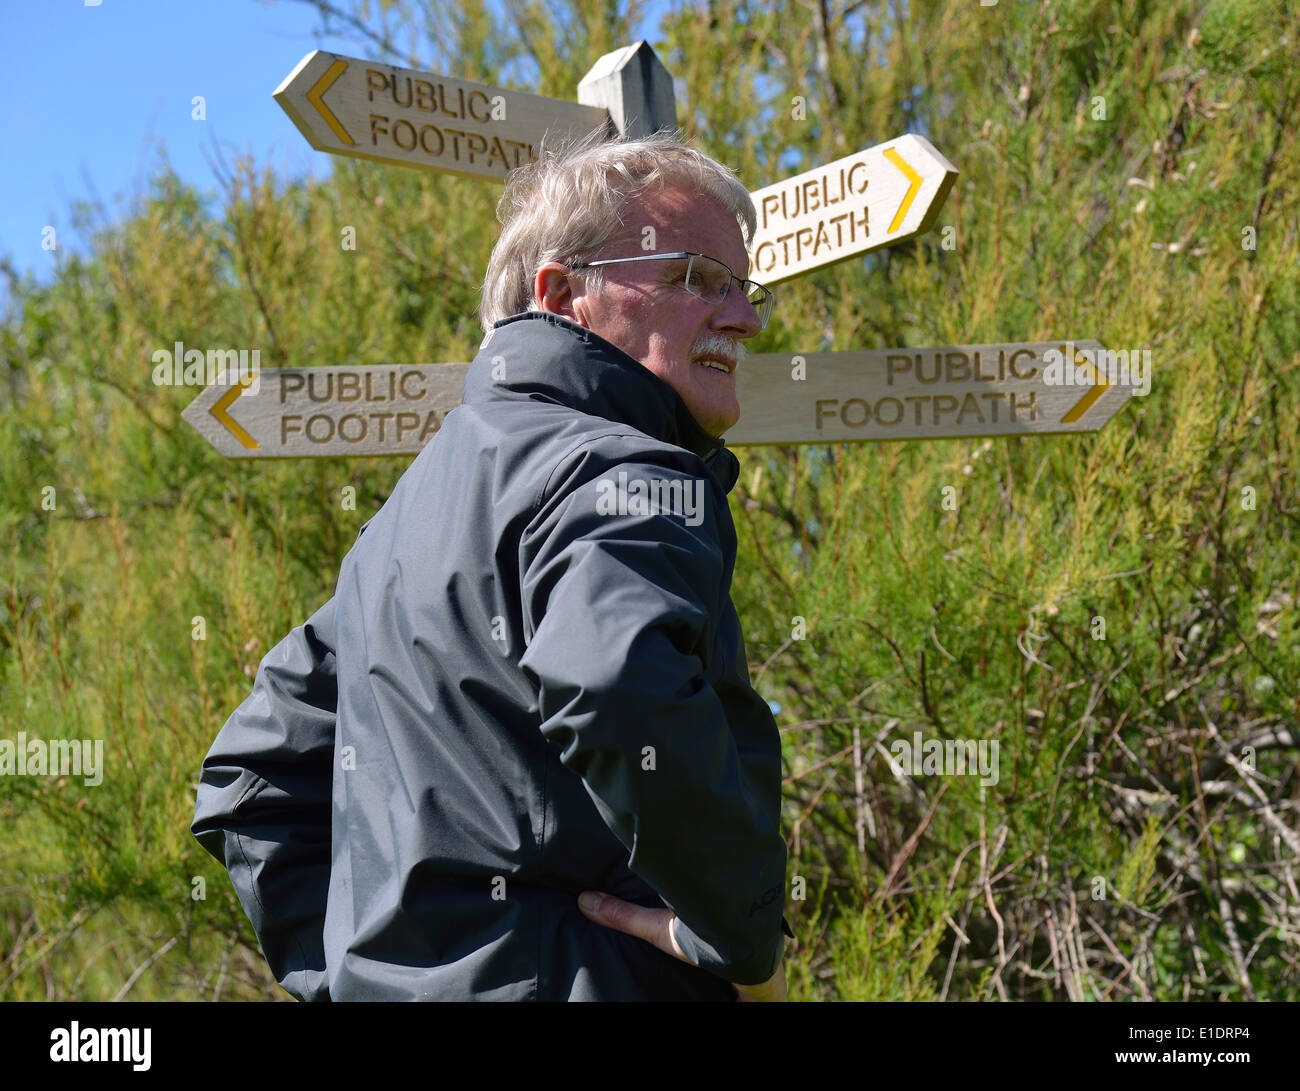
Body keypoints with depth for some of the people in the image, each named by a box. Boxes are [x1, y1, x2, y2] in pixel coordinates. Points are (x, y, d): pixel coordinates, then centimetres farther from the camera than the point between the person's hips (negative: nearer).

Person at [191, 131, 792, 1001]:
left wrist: (345, 967, 14)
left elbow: (253, 782, 21)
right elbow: (622, 693, -34)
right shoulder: (625, 478, -12)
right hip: (569, 981, -9)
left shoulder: (413, 507, 18)